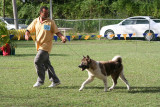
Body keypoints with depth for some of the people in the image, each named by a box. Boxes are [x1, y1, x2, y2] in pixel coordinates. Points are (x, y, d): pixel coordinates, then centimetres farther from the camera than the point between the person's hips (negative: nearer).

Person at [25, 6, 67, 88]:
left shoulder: (51, 22, -3)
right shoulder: (35, 21, 9)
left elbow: (57, 32, -2)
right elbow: (29, 30, 12)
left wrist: (62, 37, -21)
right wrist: (27, 35, -11)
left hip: (46, 45, -6)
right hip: (39, 46, 6)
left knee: (37, 61, -15)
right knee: (46, 64, 9)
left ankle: (40, 80, -4)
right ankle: (55, 81, 17)